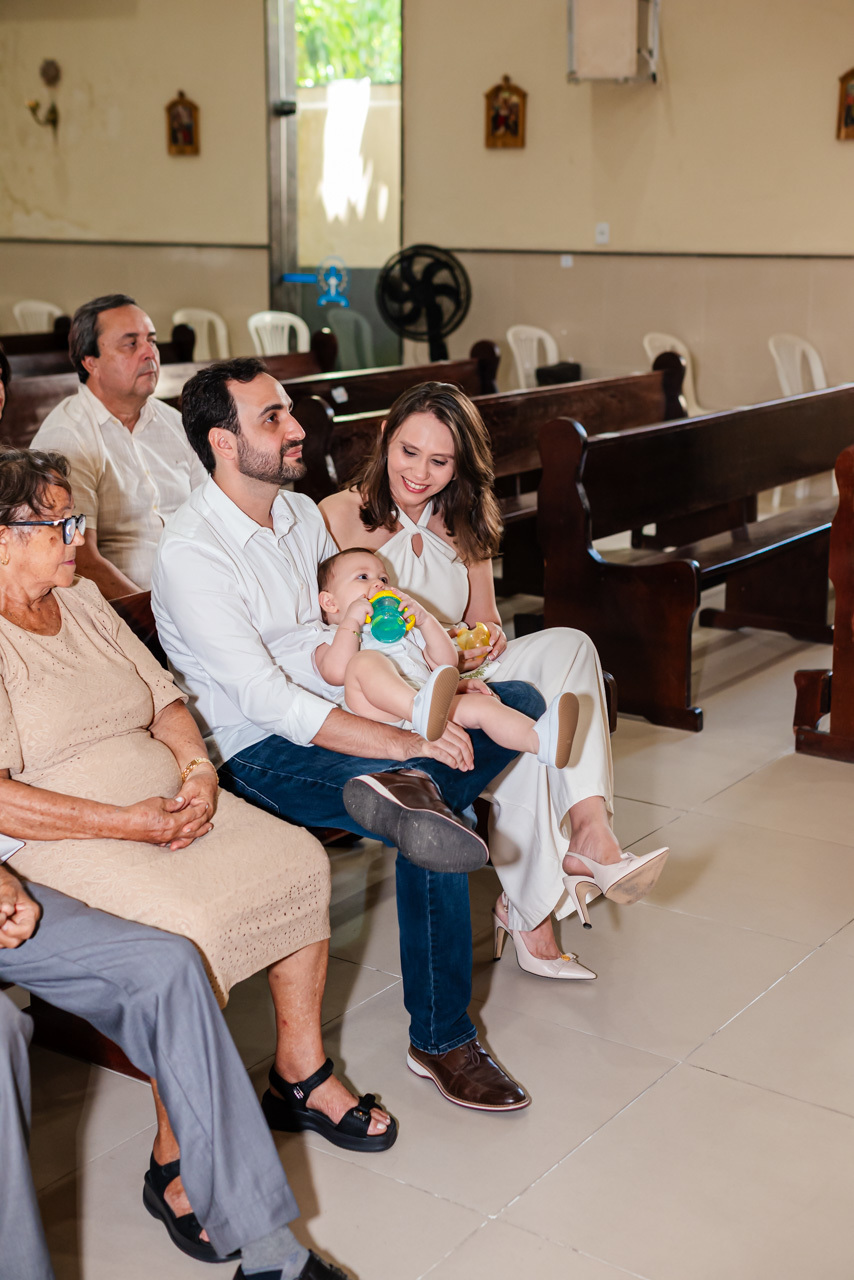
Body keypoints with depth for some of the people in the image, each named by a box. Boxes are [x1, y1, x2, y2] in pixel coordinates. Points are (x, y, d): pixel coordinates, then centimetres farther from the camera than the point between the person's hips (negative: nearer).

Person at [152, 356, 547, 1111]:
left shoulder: (302, 512, 9)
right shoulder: (190, 553, -17)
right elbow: (266, 700, -23)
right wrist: (402, 742, -28)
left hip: (346, 712, 8)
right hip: (264, 750, -8)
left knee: (522, 704, -6)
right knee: (435, 816, -28)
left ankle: (411, 792, -29)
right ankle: (440, 1042, -14)